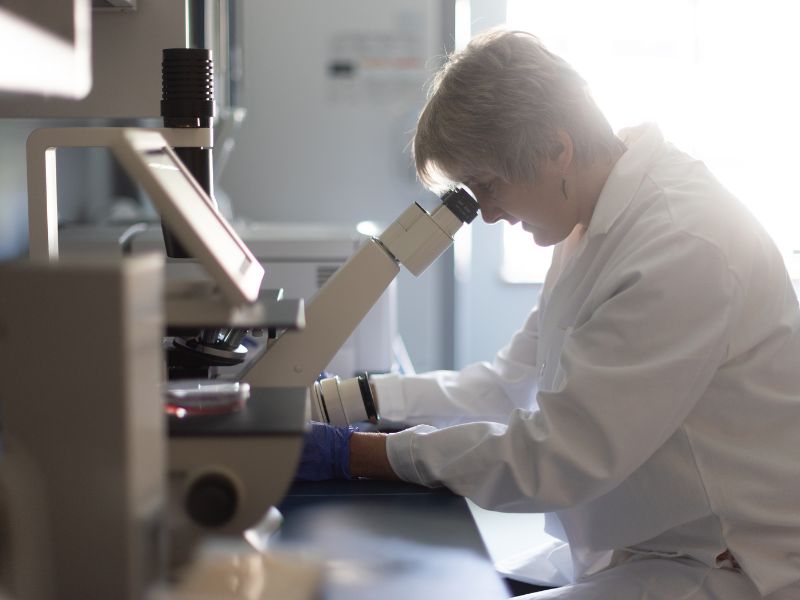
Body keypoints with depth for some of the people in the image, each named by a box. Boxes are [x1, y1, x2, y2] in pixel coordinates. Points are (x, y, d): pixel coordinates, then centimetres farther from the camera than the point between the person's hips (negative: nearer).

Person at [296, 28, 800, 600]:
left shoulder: (683, 247, -25)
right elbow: (513, 381, 11)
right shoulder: (603, 223, 6)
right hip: (646, 547, 9)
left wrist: (352, 454, -19)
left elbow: (552, 456, -24)